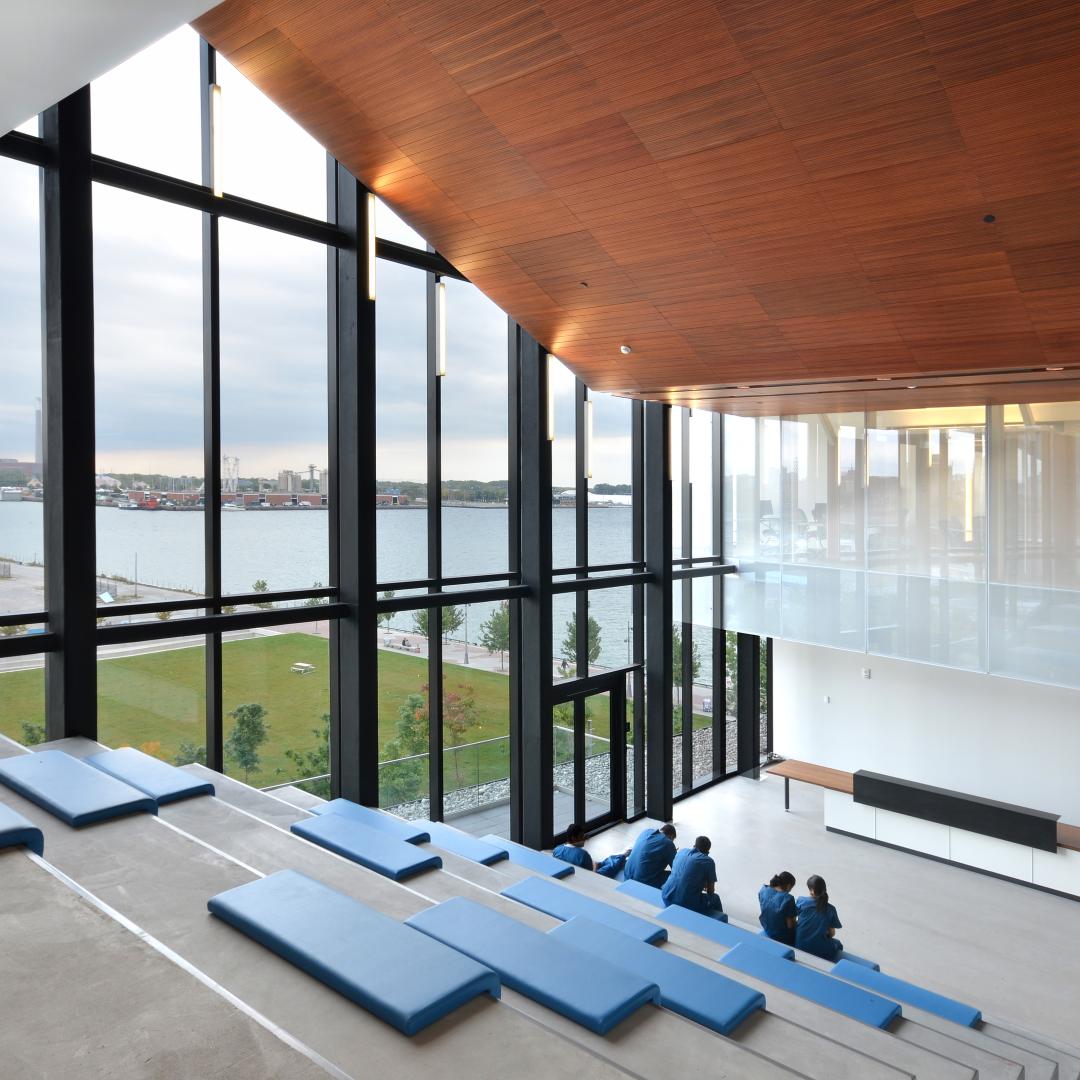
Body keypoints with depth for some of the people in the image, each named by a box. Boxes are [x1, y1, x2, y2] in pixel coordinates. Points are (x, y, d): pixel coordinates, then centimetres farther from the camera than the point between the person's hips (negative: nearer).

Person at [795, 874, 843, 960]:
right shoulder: (830, 909, -13)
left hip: (799, 946, 2)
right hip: (820, 950, -2)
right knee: (837, 944, 30)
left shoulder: (801, 901, -12)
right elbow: (832, 933, -3)